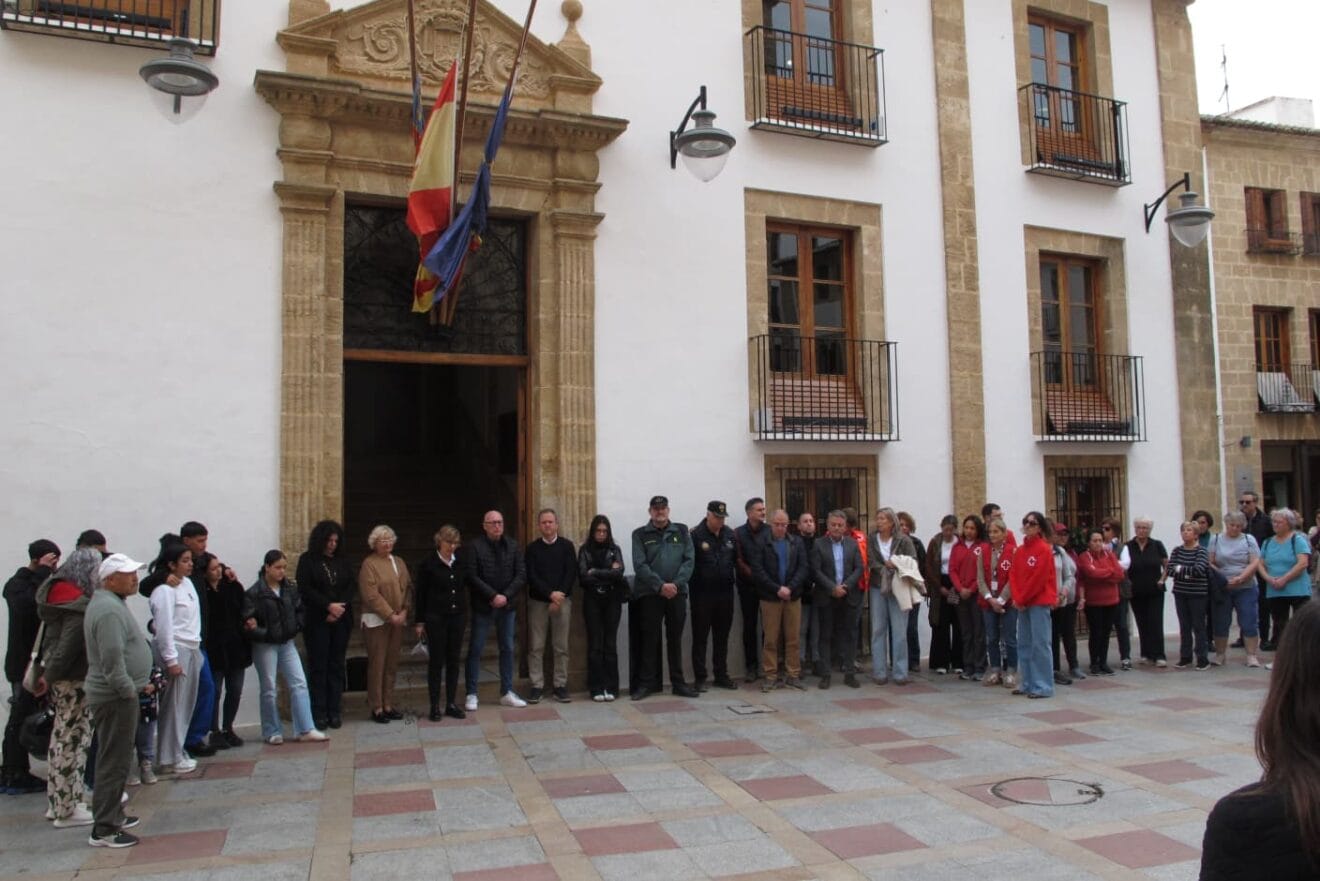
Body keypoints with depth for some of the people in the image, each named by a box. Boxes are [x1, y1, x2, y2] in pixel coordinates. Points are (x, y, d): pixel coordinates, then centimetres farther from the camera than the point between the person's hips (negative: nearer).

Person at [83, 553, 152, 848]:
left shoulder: (112, 603, 14)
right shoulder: (109, 609, -20)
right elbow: (112, 659, -26)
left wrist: (139, 682, 19)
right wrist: (129, 689, -17)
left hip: (119, 694, 11)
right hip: (115, 698, -11)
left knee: (116, 759, 19)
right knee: (114, 762, -5)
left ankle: (113, 815, 30)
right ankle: (104, 829, 2)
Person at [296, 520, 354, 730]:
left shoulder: (342, 561, 12)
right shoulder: (307, 560, 1)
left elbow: (352, 585, 6)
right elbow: (305, 589, -7)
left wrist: (340, 607, -10)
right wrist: (328, 606, -14)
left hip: (341, 620, 3)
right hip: (316, 621, -3)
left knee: (336, 665, 4)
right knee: (318, 666, -1)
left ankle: (335, 712, 8)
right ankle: (319, 713, 4)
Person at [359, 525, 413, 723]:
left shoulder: (399, 562, 13)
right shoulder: (369, 564, -7)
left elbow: (408, 587, 11)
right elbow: (371, 595, -13)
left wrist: (404, 612, -3)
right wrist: (390, 615, -14)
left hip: (397, 620, 6)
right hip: (376, 620, -6)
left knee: (392, 664, 9)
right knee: (377, 664, -1)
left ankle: (388, 705, 18)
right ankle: (377, 708, 6)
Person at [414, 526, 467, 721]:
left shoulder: (461, 562, 4)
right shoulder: (428, 564, -5)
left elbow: (468, 584, 13)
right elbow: (421, 593, -3)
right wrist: (420, 621, -4)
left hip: (457, 617, 3)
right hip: (436, 617, -3)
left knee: (454, 660, 8)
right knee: (436, 661, 2)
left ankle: (452, 704, 16)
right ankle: (435, 706, 9)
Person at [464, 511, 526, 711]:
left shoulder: (512, 546, 4)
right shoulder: (475, 546, -7)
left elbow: (521, 574, 1)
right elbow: (472, 576, -12)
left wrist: (506, 596, -11)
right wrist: (493, 596, -16)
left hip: (507, 605, 4)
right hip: (483, 606, -4)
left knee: (507, 649, 10)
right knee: (475, 649, 1)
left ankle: (507, 692, 20)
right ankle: (471, 694, 10)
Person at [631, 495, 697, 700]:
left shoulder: (681, 531, 9)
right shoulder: (640, 534, 3)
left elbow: (689, 560, 1)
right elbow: (640, 565, -7)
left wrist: (676, 584, -13)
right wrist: (660, 586, -16)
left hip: (677, 593, 2)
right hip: (649, 594, -2)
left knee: (675, 639, 9)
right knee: (650, 639, 2)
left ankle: (678, 683, 17)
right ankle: (647, 683, 10)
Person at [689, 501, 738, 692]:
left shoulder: (730, 535, 8)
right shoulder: (696, 535, -10)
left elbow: (737, 561, 14)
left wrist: (739, 584, 9)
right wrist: (691, 590, -13)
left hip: (725, 593, 5)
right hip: (702, 594, -5)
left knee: (722, 637, 13)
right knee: (700, 637, 3)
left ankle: (721, 675, 23)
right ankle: (700, 678, 10)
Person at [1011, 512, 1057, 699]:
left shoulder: (1044, 549, -8)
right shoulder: (1019, 550, 13)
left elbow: (1038, 578, -14)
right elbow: (1013, 575, 10)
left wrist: (1022, 599, -10)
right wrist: (1017, 598, -4)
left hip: (1039, 602, -7)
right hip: (1023, 603, 8)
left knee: (1040, 644, -6)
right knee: (1024, 644, 10)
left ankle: (1043, 686, -1)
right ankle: (1028, 683, 18)